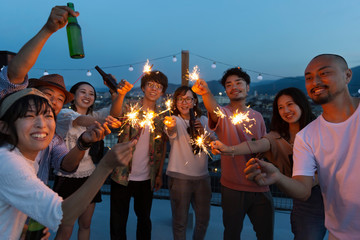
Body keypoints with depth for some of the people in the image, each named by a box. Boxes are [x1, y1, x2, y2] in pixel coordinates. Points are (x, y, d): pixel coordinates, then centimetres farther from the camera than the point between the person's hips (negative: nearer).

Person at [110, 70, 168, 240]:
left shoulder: (162, 118, 4)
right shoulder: (129, 109, -4)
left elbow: (162, 148, 8)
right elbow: (114, 114, -27)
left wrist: (159, 175, 6)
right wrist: (120, 95, -46)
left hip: (147, 179, 2)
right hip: (122, 176, -2)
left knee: (144, 219, 18)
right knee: (118, 221, 10)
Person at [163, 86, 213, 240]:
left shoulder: (203, 120, 7)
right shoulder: (176, 120, -5)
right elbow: (171, 132, -29)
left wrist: (203, 132, -13)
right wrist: (170, 126, -53)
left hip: (202, 175, 4)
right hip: (179, 175, -4)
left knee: (204, 218, 17)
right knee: (180, 221, 6)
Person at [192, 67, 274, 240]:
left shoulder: (257, 116, 10)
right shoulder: (223, 114, -4)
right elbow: (214, 110, -28)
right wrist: (206, 93, -49)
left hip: (260, 187, 4)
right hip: (233, 188, -3)